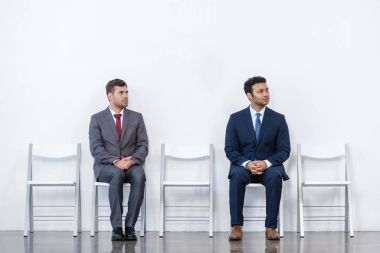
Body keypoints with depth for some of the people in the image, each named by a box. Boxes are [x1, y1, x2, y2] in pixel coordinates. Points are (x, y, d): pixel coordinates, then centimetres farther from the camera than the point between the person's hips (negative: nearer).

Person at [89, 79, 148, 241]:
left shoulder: (136, 117, 11)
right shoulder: (97, 119, 5)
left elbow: (143, 145, 4)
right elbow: (96, 148, -6)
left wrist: (132, 160, -16)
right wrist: (115, 161, -22)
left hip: (131, 165, 2)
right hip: (106, 167, -2)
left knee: (139, 175, -34)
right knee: (117, 174, -37)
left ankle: (130, 226, -29)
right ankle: (117, 227, -32)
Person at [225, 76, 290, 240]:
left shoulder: (278, 119, 2)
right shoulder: (236, 118, 2)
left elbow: (284, 151, -1)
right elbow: (230, 149, -1)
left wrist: (266, 163, -20)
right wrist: (247, 164, -21)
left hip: (269, 166, 0)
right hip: (243, 165, 0)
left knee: (275, 177, -35)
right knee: (237, 176, -35)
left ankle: (271, 227, -28)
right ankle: (236, 226, -29)